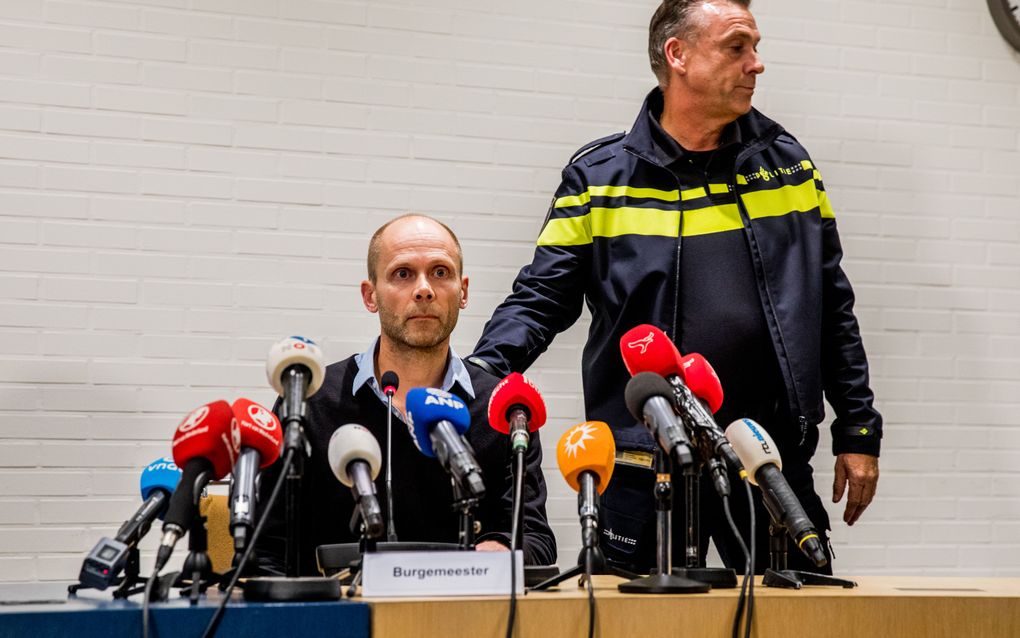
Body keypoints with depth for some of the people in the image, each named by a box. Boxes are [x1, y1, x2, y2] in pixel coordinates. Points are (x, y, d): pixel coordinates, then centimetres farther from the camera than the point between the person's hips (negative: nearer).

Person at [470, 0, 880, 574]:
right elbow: (541, 301, 0)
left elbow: (833, 309, 12)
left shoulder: (787, 165, 8)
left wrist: (859, 432, 9)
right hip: (644, 468, -2)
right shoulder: (600, 177, 0)